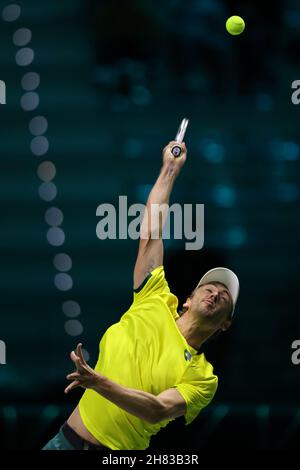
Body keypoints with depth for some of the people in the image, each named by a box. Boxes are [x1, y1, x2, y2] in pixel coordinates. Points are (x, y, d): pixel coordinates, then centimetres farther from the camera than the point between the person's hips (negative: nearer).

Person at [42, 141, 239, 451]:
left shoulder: (203, 378, 0)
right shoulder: (156, 302, 8)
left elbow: (158, 410, -17)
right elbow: (149, 233, 8)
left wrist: (98, 382, -31)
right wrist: (170, 169, 9)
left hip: (120, 451, -2)